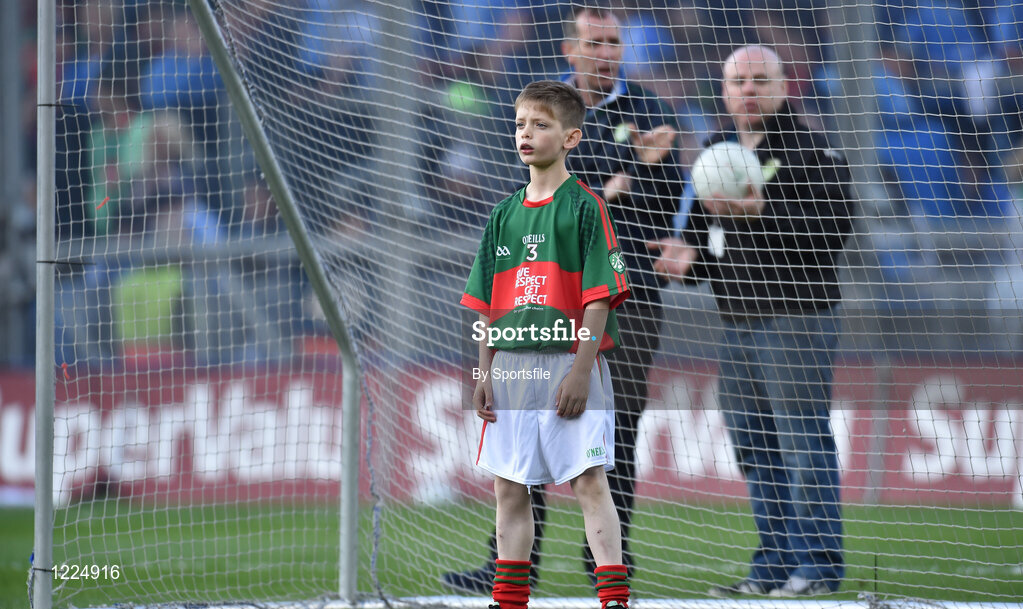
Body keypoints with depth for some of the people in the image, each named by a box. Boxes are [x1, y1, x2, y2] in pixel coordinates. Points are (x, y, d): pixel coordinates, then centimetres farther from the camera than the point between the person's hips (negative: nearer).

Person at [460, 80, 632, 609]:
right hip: (513, 366, 6)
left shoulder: (584, 207, -4)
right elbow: (488, 305, 16)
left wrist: (581, 370, -15)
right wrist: (485, 373, 9)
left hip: (569, 363, -6)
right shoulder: (504, 214, 13)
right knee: (509, 487, 8)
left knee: (589, 482, -9)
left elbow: (599, 299, -9)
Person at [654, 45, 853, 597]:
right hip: (736, 322, 8)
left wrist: (762, 213, -25)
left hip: (796, 319, -8)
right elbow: (700, 231, 26)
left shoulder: (809, 151, -6)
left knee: (803, 443, -8)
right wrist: (688, 258, 4)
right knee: (753, 448, 10)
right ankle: (774, 566, 16)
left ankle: (817, 566, -4)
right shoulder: (717, 154, 18)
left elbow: (832, 228, -17)